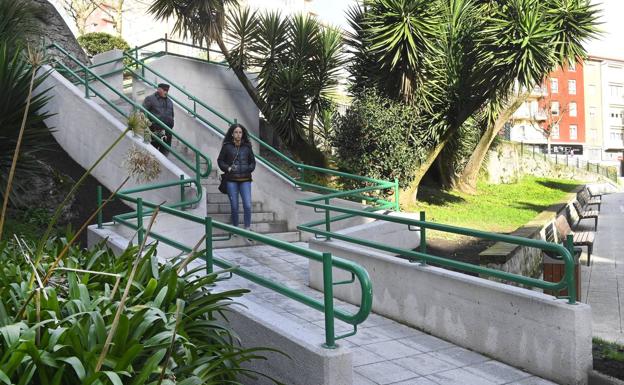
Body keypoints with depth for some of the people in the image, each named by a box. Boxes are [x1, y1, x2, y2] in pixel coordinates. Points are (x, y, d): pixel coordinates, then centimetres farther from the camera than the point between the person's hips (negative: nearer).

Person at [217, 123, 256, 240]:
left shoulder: (247, 147, 6)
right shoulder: (227, 146, 0)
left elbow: (253, 162, 14)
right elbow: (220, 160, 6)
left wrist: (249, 169, -6)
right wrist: (227, 168, -11)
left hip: (245, 180, 1)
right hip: (231, 180, -1)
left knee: (247, 205, -9)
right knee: (234, 206, 5)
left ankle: (247, 230, 2)